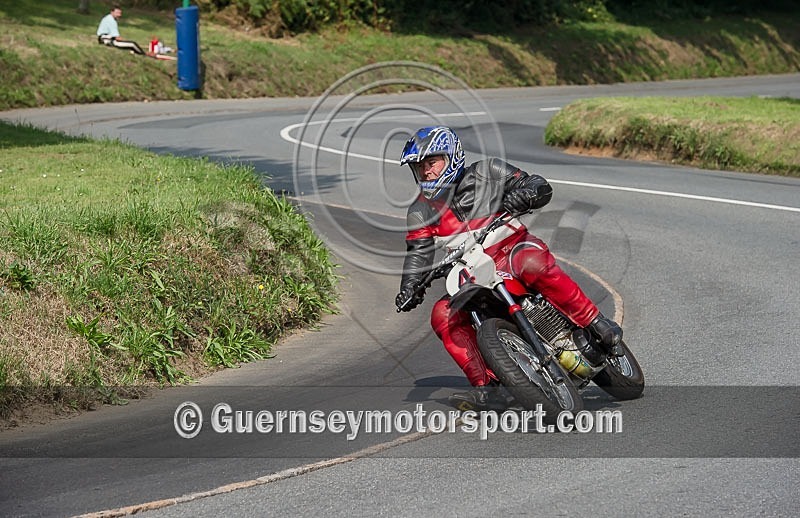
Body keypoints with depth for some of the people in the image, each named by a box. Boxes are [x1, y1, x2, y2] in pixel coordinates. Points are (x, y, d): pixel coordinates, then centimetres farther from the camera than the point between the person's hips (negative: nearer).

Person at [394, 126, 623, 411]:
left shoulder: (486, 172, -2)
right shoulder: (421, 210, 8)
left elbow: (541, 187, -4)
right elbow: (418, 254, 2)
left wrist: (522, 195, -28)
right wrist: (409, 288, -17)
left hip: (513, 249, -4)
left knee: (533, 264, -39)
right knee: (443, 315, -19)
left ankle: (598, 325, -32)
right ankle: (486, 389, -18)